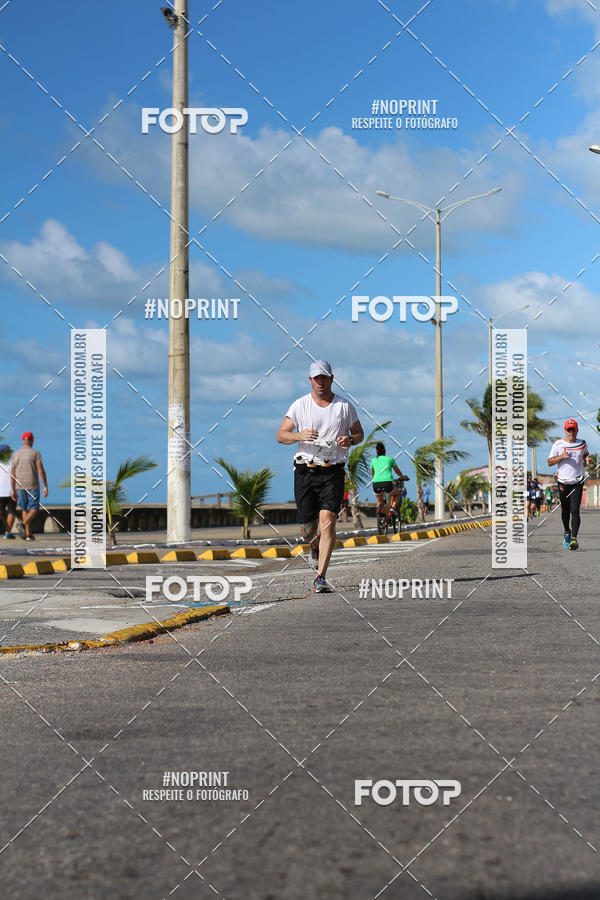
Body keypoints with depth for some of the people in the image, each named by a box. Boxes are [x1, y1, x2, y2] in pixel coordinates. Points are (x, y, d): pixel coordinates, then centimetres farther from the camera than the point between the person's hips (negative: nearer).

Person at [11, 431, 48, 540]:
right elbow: (41, 470, -13)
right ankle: (23, 525, -26)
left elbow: (12, 473, 5)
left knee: (25, 509, 14)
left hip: (20, 486, 4)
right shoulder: (35, 453, -6)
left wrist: (13, 490, 9)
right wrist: (45, 487, -10)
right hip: (33, 486, -4)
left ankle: (28, 533, 9)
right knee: (34, 510, 0)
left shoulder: (16, 454, 6)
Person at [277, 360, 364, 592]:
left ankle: (320, 578, -15)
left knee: (327, 520, -15)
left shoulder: (344, 406, 5)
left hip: (333, 471, -1)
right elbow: (281, 435, 1)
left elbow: (359, 433, 15)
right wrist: (300, 435, -20)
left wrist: (350, 440, -8)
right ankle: (316, 547, 40)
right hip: (305, 470, 1)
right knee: (307, 527, 2)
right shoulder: (300, 405, 3)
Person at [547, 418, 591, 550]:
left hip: (577, 482, -1)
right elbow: (549, 462, 0)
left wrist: (587, 459, 2)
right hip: (563, 482, 1)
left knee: (575, 511, -13)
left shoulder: (582, 444, 5)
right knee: (565, 509, 12)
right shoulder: (558, 444, 0)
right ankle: (567, 532, 37)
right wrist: (561, 456, -17)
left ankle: (574, 538, -20)